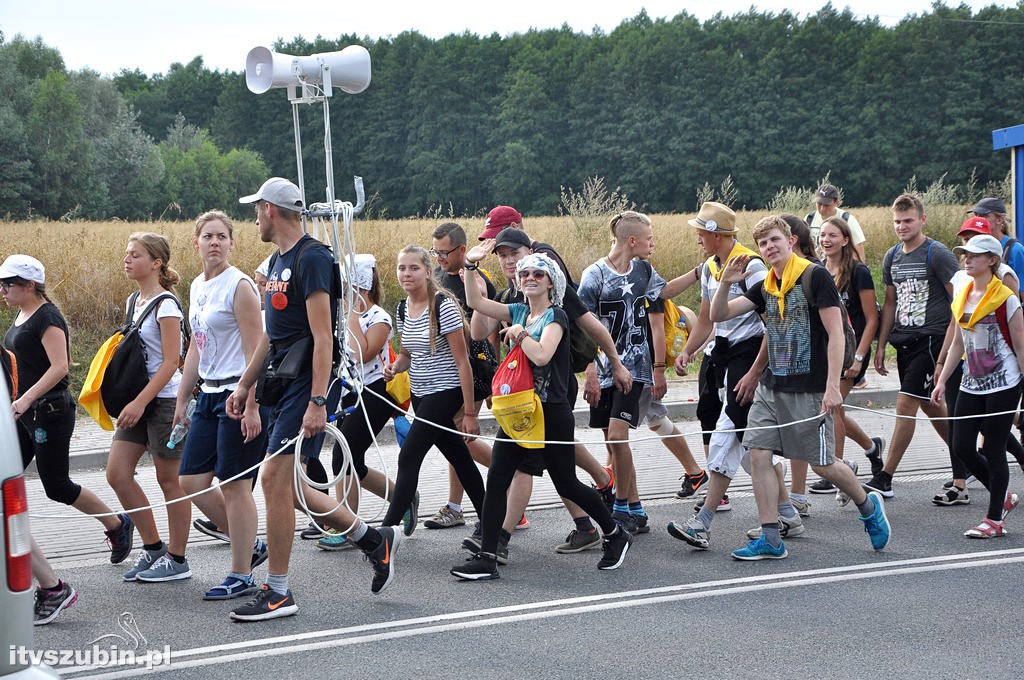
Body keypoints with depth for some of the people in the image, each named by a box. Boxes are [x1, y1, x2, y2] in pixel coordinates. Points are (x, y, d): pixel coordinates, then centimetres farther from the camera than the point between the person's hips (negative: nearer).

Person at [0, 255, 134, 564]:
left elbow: (59, 366, -26)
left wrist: (27, 398, -34)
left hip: (50, 413, -9)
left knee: (57, 487, -2)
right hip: (25, 412, 9)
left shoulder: (47, 318, -16)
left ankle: (118, 525, 16)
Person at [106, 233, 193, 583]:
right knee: (117, 474, 3)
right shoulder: (134, 302, 13)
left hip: (164, 399, -8)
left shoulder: (165, 304, -12)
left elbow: (171, 362, -17)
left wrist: (140, 402, -21)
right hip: (138, 400, 8)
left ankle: (177, 559, 10)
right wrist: (129, 400, 12)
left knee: (168, 479, 0)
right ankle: (153, 547, 15)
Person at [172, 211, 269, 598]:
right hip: (209, 394, 9)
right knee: (191, 481, 7)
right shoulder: (198, 287, 14)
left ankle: (242, 576, 7)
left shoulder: (240, 286, -11)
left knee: (234, 486, -4)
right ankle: (251, 545, 23)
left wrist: (251, 407, -21)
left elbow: (254, 352, -15)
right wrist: (181, 400, 20)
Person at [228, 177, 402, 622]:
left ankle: (277, 593, -2)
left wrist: (317, 402, -25)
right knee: (285, 486, 10)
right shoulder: (279, 261, 17)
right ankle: (374, 539, 23)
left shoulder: (312, 258, -14)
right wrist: (245, 385, 22)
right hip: (283, 385, 10)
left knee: (275, 479, -11)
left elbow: (323, 337, -20)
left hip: (308, 385, -10)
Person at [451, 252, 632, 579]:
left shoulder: (556, 316, -9)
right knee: (496, 481, -3)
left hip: (551, 414, -6)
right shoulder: (518, 312, 11)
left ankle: (616, 535, 25)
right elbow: (475, 301, 6)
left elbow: (541, 356, -24)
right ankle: (487, 558, -1)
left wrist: (519, 333, -12)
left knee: (566, 484, 3)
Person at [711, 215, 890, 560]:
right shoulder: (764, 287, 9)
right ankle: (771, 540, 2)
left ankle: (868, 506, 29)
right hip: (770, 386, 6)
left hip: (809, 389, -6)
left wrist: (832, 387, -18)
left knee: (822, 463, 1)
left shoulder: (815, 277, -10)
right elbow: (718, 315, 10)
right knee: (758, 453, -4)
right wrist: (726, 283, -9)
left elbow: (836, 333, -13)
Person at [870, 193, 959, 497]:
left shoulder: (938, 254, -9)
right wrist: (881, 345, 14)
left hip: (931, 339, -7)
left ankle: (884, 479, -8)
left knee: (905, 406, -11)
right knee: (930, 405, 15)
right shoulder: (892, 257, 11)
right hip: (904, 341, 7)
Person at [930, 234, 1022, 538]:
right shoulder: (961, 297, 9)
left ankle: (995, 519, 9)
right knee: (961, 446, 3)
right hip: (972, 384, 7)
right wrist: (942, 380, 12)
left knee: (993, 449, -2)